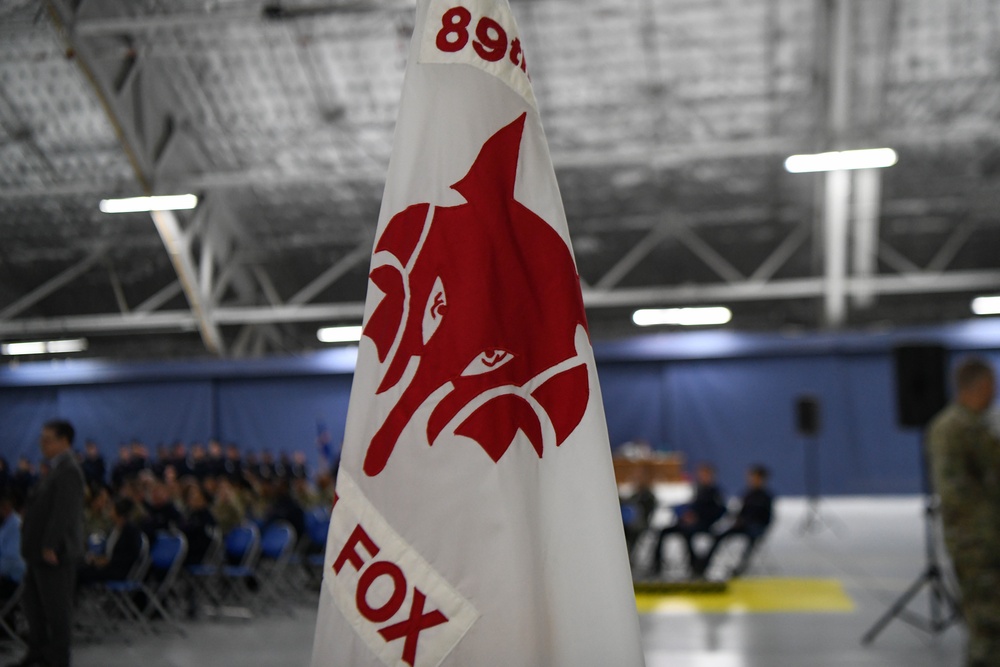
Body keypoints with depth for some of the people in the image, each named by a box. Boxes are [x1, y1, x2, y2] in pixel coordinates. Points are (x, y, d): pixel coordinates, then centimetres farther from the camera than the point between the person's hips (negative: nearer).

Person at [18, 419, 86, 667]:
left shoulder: (68, 471, -18)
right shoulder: (58, 468, 13)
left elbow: (62, 512, -24)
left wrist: (50, 546, -24)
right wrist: (37, 546, 15)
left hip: (54, 553, -10)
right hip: (41, 551, 10)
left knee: (56, 607, 1)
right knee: (33, 601, 19)